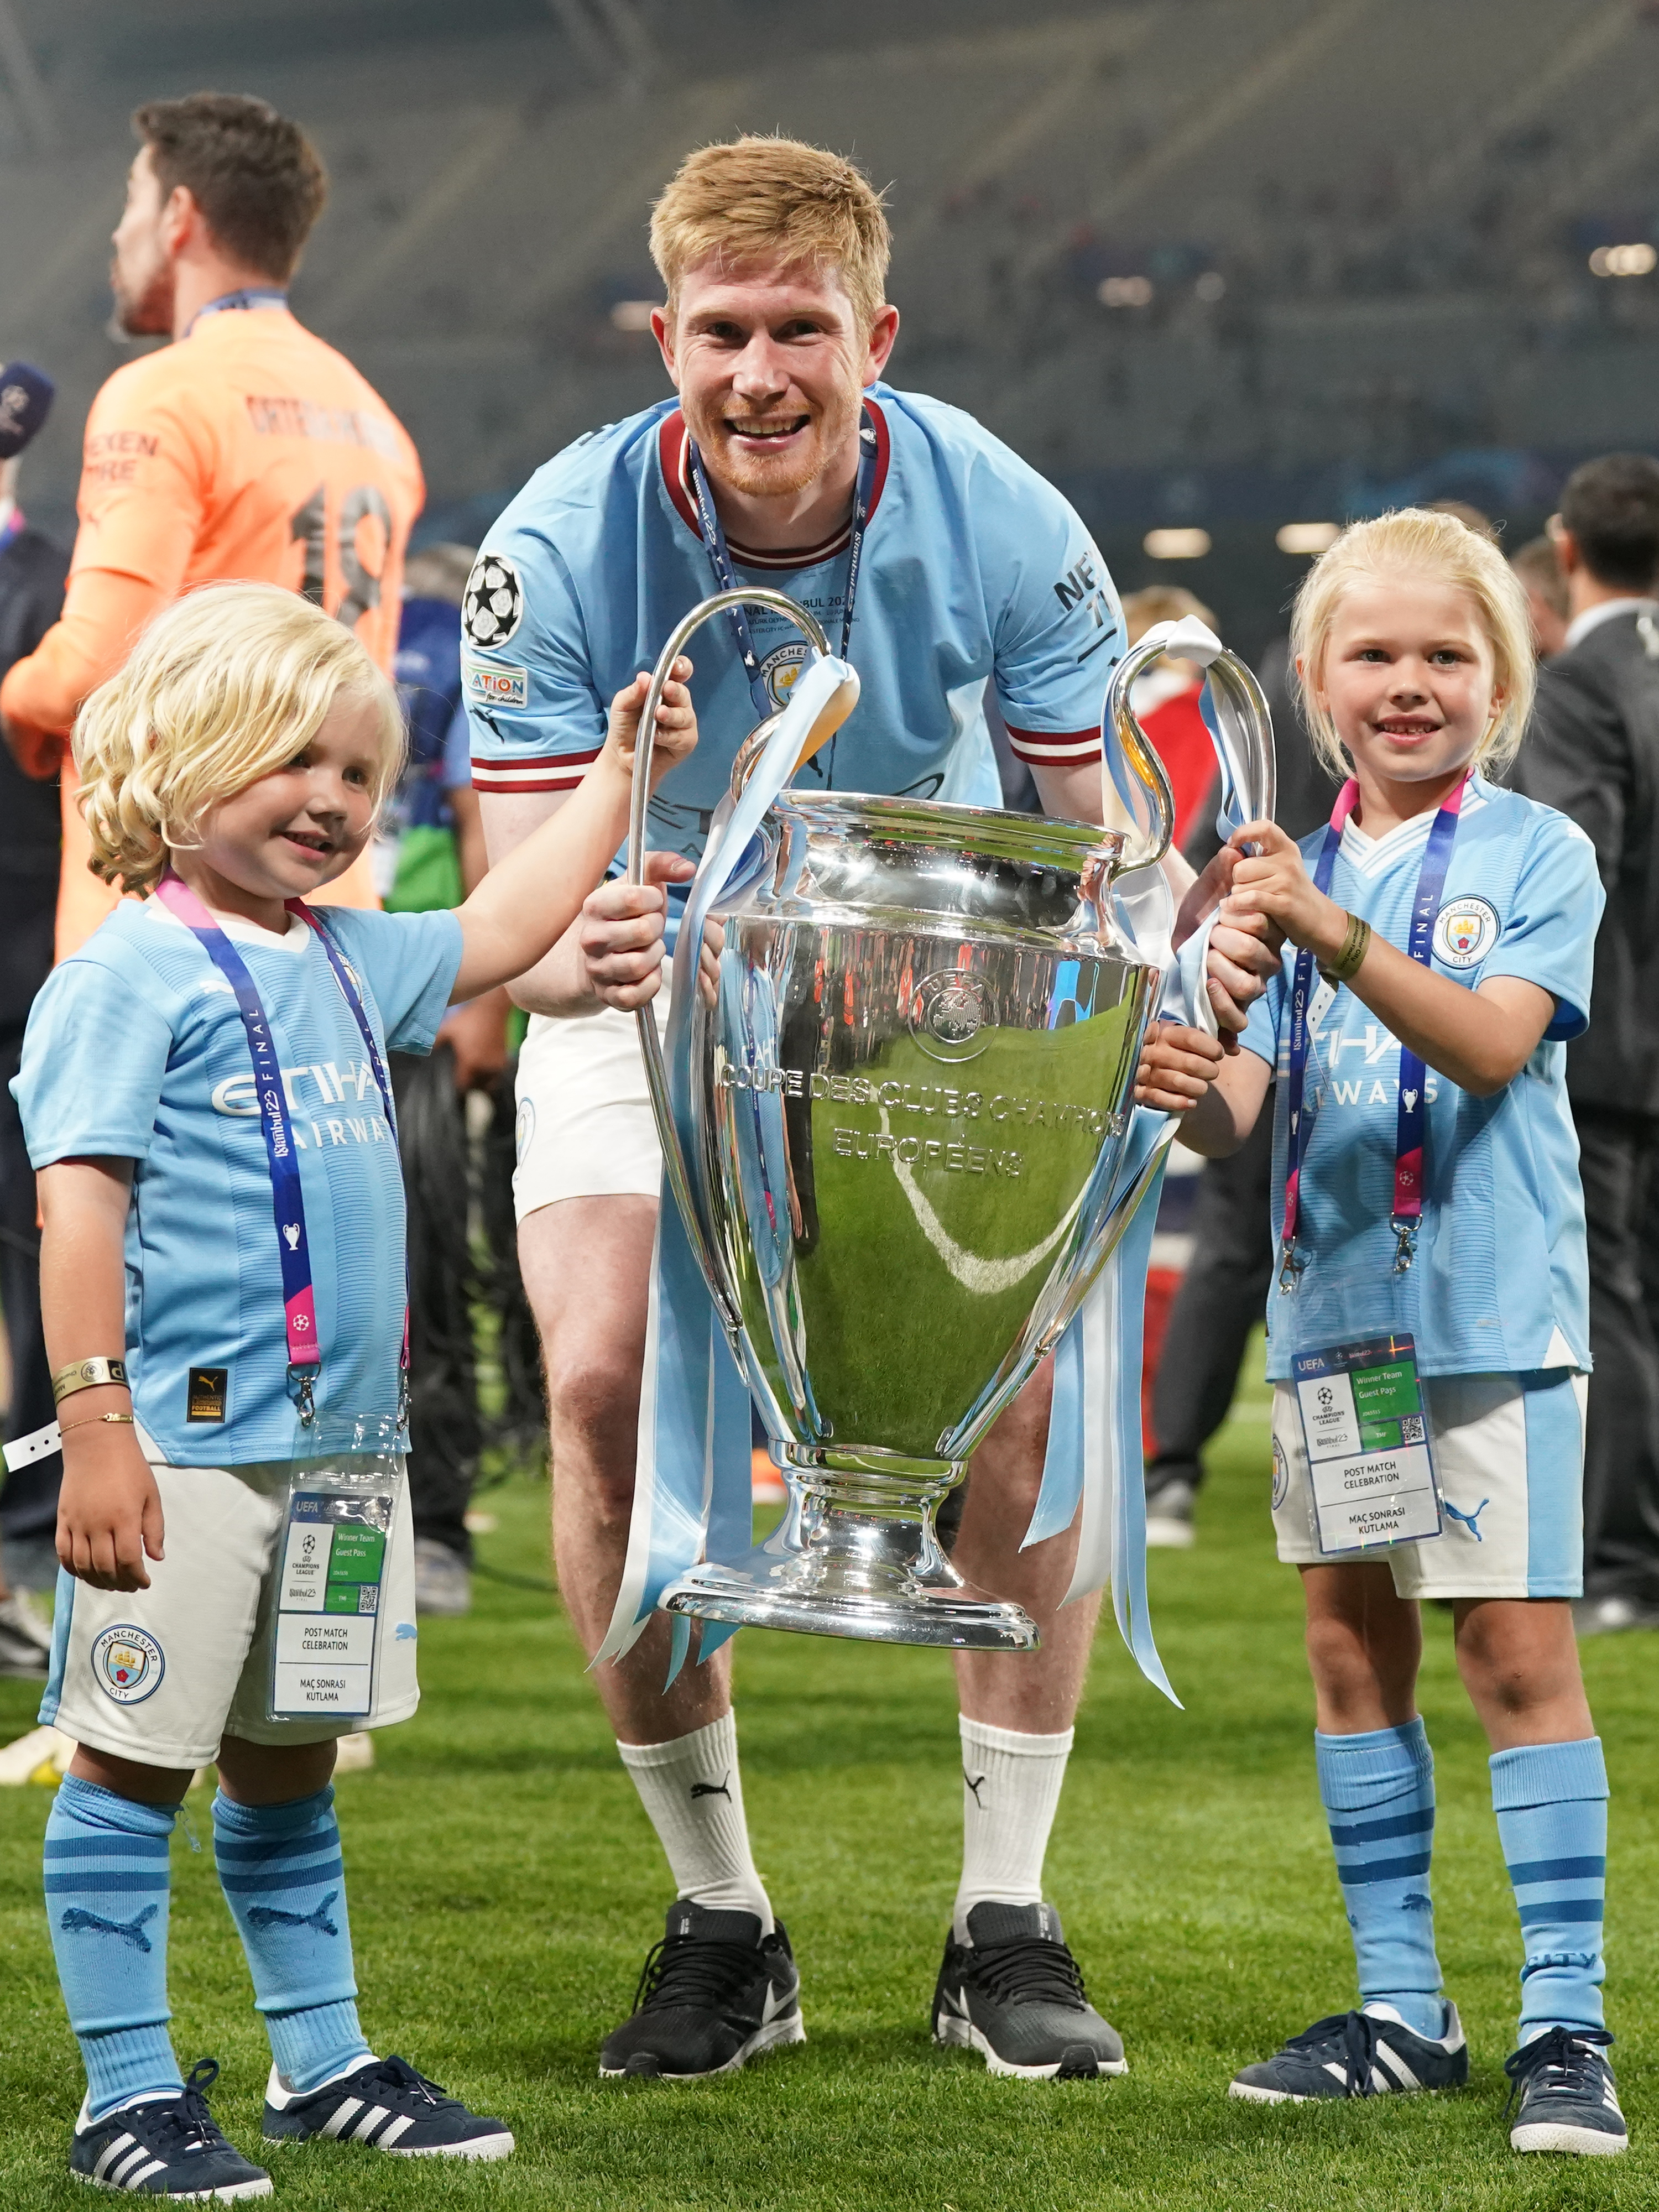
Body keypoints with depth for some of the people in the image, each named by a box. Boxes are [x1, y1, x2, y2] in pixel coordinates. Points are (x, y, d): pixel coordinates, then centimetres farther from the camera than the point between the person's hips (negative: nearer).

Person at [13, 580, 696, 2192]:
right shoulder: (129, 977, -9)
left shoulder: (350, 962, 15)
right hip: (185, 1449, -8)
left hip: (340, 1441, 8)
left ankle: (322, 2064, 25)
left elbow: (503, 928, 31)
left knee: (289, 1768, 17)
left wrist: (619, 771, 30)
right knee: (130, 1763, -1)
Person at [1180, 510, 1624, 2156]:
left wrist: (1337, 936, -30)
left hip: (1490, 1309, -5)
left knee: (1518, 1651, -7)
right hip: (1330, 1309, 5)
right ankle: (1401, 2009, 18)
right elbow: (1234, 1111, 4)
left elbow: (1492, 1044, -18)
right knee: (1350, 1649, 9)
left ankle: (1565, 2024, -5)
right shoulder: (1295, 874, 10)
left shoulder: (1534, 856, -3)